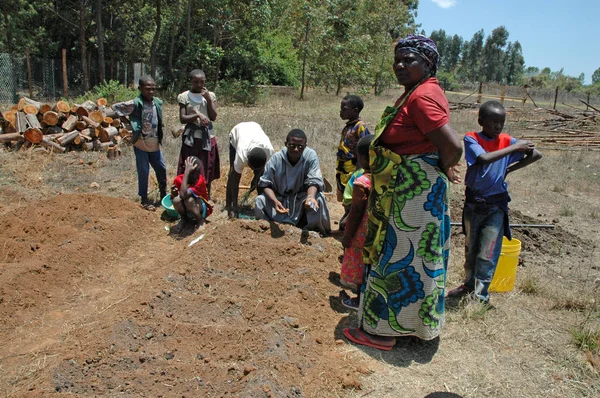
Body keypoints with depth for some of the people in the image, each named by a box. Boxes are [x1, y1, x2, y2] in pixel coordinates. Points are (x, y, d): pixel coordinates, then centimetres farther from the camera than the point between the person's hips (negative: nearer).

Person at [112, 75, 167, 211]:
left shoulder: (158, 102, 1)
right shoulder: (135, 104, -15)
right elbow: (115, 107, -10)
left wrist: (160, 137, 10)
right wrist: (129, 122, -9)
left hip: (155, 144, 5)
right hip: (141, 144, -5)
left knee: (161, 169, 12)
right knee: (143, 172, 3)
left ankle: (163, 194, 30)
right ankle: (144, 199, 16)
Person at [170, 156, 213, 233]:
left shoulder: (200, 181, -28)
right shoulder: (178, 179, -17)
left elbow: (184, 195, -42)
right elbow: (173, 199, -8)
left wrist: (186, 172, -42)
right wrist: (174, 194, -32)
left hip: (201, 208, -3)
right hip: (185, 209, 4)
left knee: (189, 200, -35)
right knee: (176, 200, -29)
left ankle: (200, 219, -5)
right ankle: (184, 219, 3)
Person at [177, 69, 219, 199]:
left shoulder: (210, 95, 4)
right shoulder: (184, 96, -1)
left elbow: (213, 117, -4)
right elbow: (182, 119, -7)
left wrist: (208, 99, -13)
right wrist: (197, 115, -22)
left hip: (207, 137, 2)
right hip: (191, 137, -2)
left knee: (206, 171, 6)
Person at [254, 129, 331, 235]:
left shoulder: (311, 156, -17)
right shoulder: (276, 158, -15)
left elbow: (313, 181, -22)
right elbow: (266, 184, -14)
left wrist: (310, 197, -45)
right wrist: (275, 201, -34)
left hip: (302, 198, -1)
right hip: (280, 198, 1)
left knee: (318, 198, -31)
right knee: (259, 201, -22)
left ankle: (313, 230, -5)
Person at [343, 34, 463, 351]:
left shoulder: (422, 96, -21)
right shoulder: (415, 92, 11)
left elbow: (453, 146, -29)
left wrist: (441, 170, -11)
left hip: (414, 192, -11)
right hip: (404, 190, 11)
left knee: (398, 256, 1)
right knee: (410, 255, 20)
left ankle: (383, 330, 17)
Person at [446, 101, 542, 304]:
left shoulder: (506, 140, -3)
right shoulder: (471, 139, -10)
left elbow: (536, 154, -5)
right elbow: (484, 158, -28)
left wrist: (508, 169, -8)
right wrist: (514, 148, -23)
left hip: (496, 205, 0)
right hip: (473, 202, 0)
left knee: (488, 253, -1)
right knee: (471, 248, 16)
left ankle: (481, 294, 11)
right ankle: (469, 284, 35)